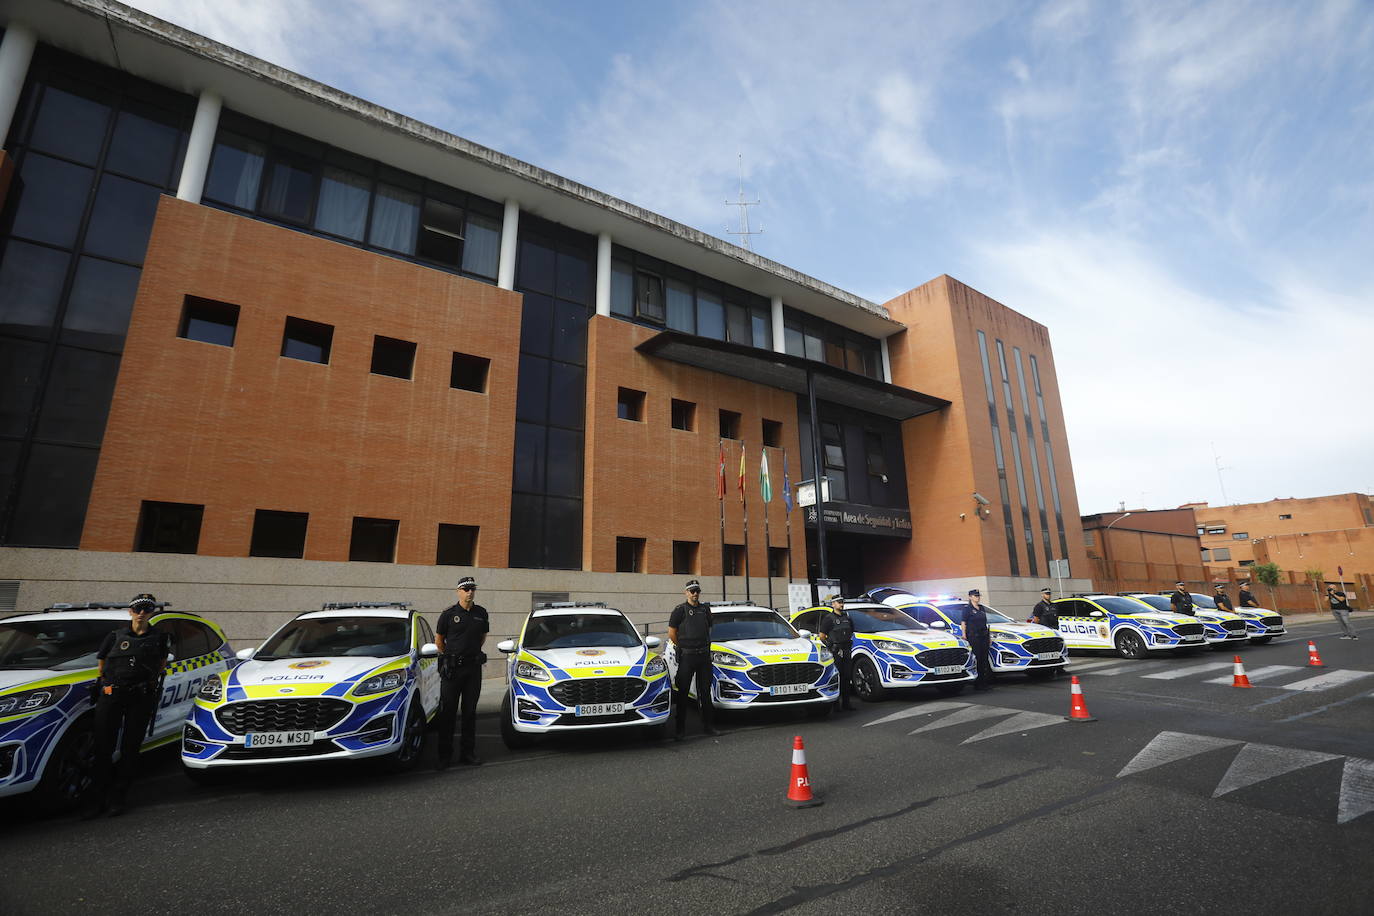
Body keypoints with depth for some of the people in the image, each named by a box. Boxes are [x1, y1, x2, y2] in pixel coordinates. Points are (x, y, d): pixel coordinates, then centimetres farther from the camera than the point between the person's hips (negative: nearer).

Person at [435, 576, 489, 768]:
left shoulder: (481, 613, 5)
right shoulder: (449, 613, -4)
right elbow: (438, 639, 7)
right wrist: (448, 657, 10)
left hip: (474, 667, 3)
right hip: (452, 668, -3)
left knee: (470, 712, 9)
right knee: (447, 712, 2)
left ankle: (468, 752, 18)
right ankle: (445, 755, 12)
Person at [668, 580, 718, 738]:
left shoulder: (705, 608, 10)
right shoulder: (680, 610, -4)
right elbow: (672, 633, -1)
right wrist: (684, 647, 4)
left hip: (704, 654, 5)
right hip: (687, 656, -4)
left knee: (705, 691, 11)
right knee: (682, 692, -1)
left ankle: (708, 725, 20)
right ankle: (680, 729, 6)